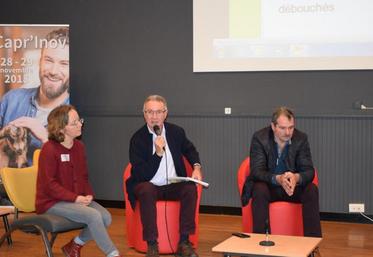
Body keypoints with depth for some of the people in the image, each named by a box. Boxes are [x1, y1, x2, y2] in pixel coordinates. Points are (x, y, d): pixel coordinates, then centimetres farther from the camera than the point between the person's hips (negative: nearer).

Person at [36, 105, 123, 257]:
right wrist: (76, 198, -21)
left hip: (78, 198, 7)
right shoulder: (49, 149, -13)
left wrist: (88, 194, -4)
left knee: (106, 217, -15)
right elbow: (49, 184, -16)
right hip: (52, 202, -7)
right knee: (93, 215, -27)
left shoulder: (79, 146, 9)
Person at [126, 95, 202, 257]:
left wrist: (196, 167, 3)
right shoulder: (137, 138, -10)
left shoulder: (176, 132, 1)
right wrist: (158, 153, -26)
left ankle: (184, 242, -19)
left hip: (173, 186, 3)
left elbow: (189, 150, 23)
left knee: (190, 188, -27)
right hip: (149, 186, -3)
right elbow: (142, 175, -16)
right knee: (146, 191, -36)